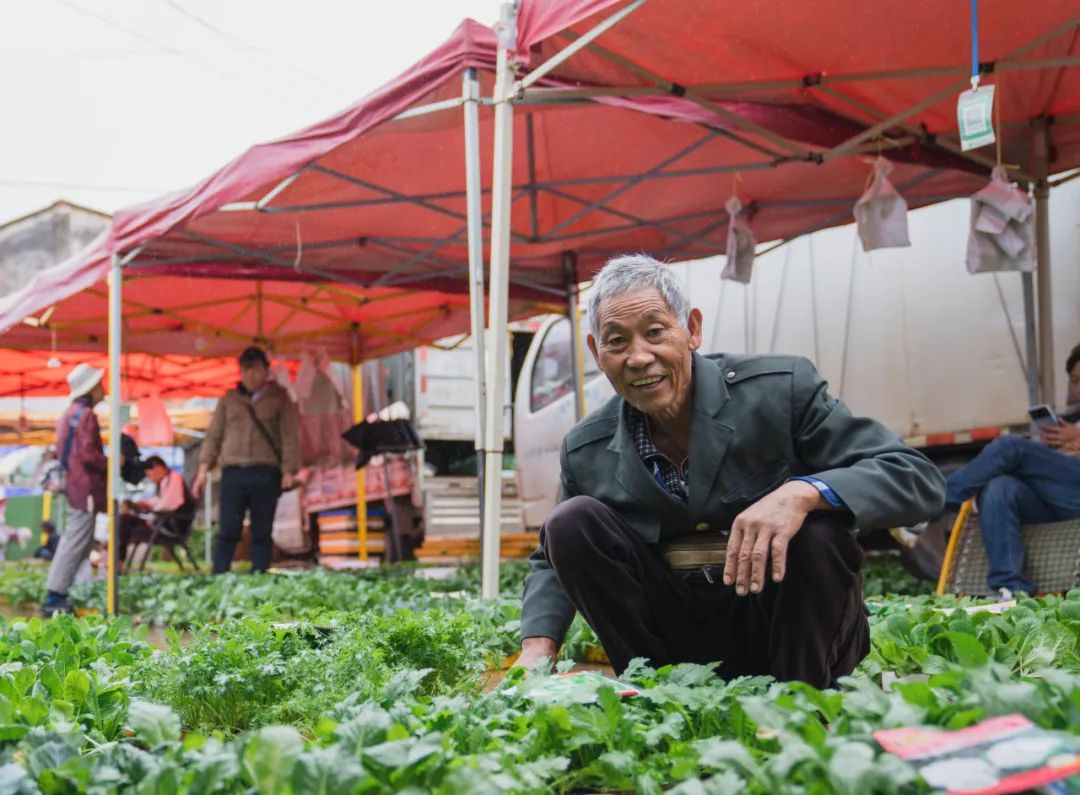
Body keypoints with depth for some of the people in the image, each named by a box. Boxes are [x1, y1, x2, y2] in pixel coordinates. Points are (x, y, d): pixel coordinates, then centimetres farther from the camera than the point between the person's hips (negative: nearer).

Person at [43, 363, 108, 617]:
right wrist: (111, 465, -5)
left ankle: (57, 595, 18)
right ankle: (55, 598, -7)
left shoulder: (71, 413, 16)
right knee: (76, 543, -7)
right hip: (86, 488, -10)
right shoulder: (86, 415, -13)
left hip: (75, 486, 10)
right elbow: (89, 453, -21)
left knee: (73, 542, 16)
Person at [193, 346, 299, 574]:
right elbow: (213, 436, 15)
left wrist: (289, 471, -8)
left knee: (262, 534, 2)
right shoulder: (229, 399, 16)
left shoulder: (279, 398, 10)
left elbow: (290, 436, 3)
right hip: (232, 473, 1)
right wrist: (203, 469, 6)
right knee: (227, 532, -4)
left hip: (265, 475, -1)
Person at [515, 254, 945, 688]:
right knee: (571, 522, -13)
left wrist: (803, 492, -36)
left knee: (817, 531, -31)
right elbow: (551, 560, 14)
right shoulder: (584, 452, -3)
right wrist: (538, 647, -7)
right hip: (682, 644, 3)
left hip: (793, 634, -2)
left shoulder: (780, 389, -13)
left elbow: (918, 477, -17)